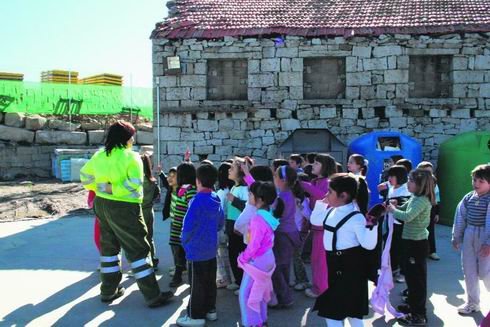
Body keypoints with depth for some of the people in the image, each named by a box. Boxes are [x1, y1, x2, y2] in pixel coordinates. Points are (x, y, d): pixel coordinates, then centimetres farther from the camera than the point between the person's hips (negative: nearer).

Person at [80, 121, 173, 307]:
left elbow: (84, 176, 15)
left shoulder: (99, 155, 6)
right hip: (123, 208, -7)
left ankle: (108, 290, 29)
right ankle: (153, 296, 2)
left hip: (102, 205, 7)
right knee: (138, 250, -2)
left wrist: (99, 189, 9)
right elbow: (134, 185, -26)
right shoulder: (131, 157, -15)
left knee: (108, 247, 20)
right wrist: (113, 189, -17)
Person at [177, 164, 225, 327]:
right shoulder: (216, 199, 3)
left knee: (196, 284, 2)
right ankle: (210, 310, 28)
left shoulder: (198, 200, -20)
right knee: (210, 281, 17)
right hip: (211, 248, 8)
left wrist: (185, 241, -5)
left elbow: (188, 225, -21)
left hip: (196, 250, -7)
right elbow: (221, 223, 13)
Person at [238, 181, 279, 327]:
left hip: (256, 260, -9)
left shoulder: (258, 219, -26)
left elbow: (254, 245, -25)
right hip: (265, 258, 9)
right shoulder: (265, 214, 1)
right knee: (258, 292, 21)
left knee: (245, 294, 1)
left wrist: (243, 258, -10)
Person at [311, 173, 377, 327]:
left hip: (350, 266, -9)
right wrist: (321, 202, 12)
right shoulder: (331, 211, 3)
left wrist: (372, 225, -41)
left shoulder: (355, 217, -23)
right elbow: (315, 220, 20)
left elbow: (369, 244, -27)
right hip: (334, 264, 9)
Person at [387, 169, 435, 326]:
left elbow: (407, 216, -33)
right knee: (410, 275, 20)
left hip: (417, 243, -10)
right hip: (411, 241, 10)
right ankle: (413, 305, 35)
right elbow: (404, 209, 17)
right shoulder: (414, 198, 8)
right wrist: (395, 207, -4)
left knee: (417, 277, -2)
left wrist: (393, 210, -18)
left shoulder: (422, 200, -21)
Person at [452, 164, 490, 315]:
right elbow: (460, 217, 10)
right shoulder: (468, 197, 4)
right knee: (469, 271, 11)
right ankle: (472, 303, 23)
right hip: (468, 236, 6)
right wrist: (456, 237, 12)